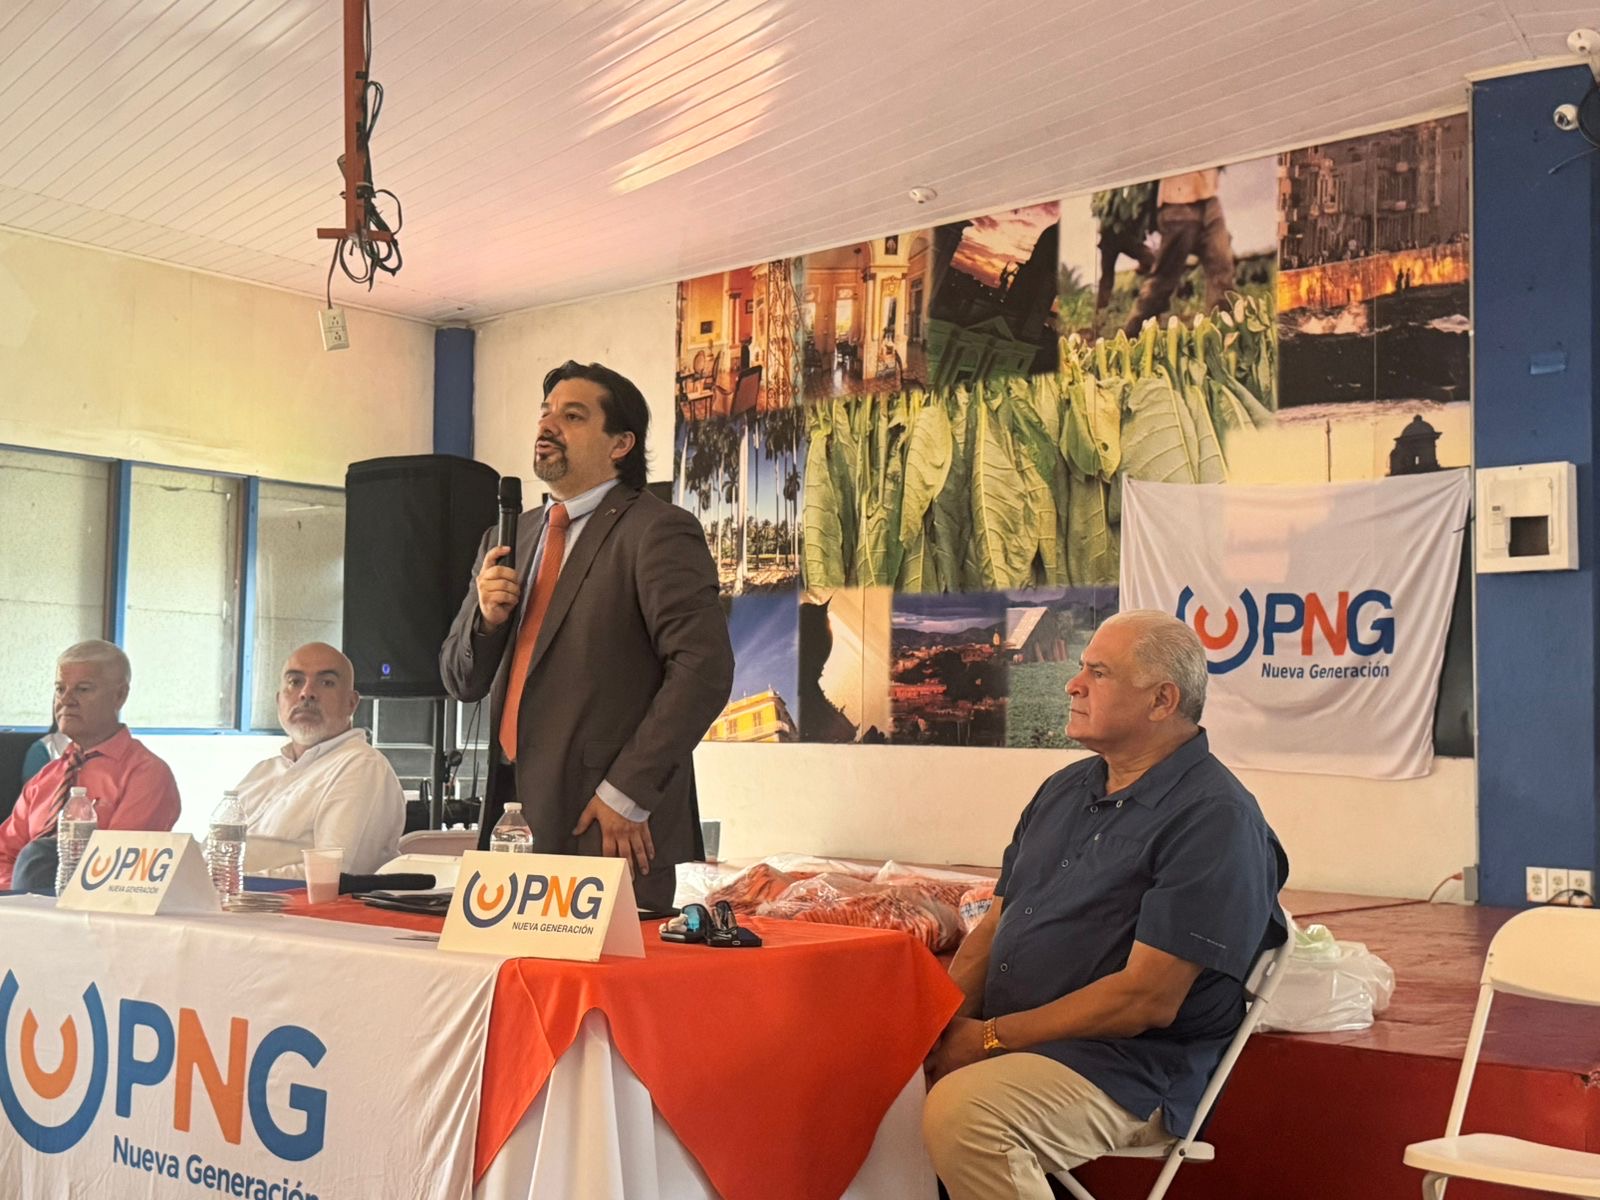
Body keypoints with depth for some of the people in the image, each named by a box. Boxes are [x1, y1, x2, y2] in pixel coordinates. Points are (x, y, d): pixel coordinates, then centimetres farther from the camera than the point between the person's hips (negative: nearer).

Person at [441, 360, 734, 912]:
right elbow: (461, 681, 19)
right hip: (512, 815, 6)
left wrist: (627, 793, -17)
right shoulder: (507, 539, 17)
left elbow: (704, 669, -16)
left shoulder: (656, 530, -6)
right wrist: (486, 617, -2)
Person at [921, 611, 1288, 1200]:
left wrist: (992, 1038, -15)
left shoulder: (1214, 819, -12)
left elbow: (1147, 1000, -18)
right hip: (1004, 1040, 8)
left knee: (960, 1111, -33)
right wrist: (943, 1023, -3)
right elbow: (995, 926, 17)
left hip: (1128, 1069, -8)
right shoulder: (1064, 789, 15)